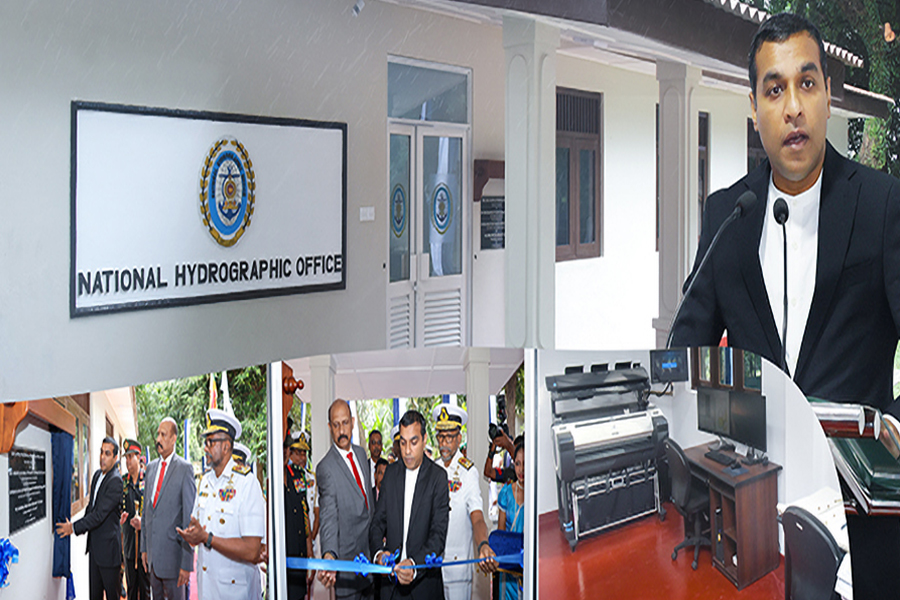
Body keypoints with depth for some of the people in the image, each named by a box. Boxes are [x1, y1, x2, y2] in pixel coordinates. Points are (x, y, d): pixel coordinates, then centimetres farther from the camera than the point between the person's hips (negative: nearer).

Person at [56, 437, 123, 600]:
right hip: (94, 544, 9)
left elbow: (100, 513, -21)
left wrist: (74, 527, -15)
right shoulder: (97, 474, 10)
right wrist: (81, 524, 4)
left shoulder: (115, 481, -19)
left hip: (108, 546, -9)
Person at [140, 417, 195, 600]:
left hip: (172, 554, -6)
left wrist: (187, 562, -15)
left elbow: (189, 516, -12)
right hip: (153, 554, 6)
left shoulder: (185, 469, -10)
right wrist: (144, 547, 14)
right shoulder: (151, 467, 11)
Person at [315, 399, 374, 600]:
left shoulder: (361, 453, 7)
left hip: (370, 551, 7)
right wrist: (329, 554, -38)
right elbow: (328, 517, -24)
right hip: (347, 557, -7)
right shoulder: (325, 468, -17)